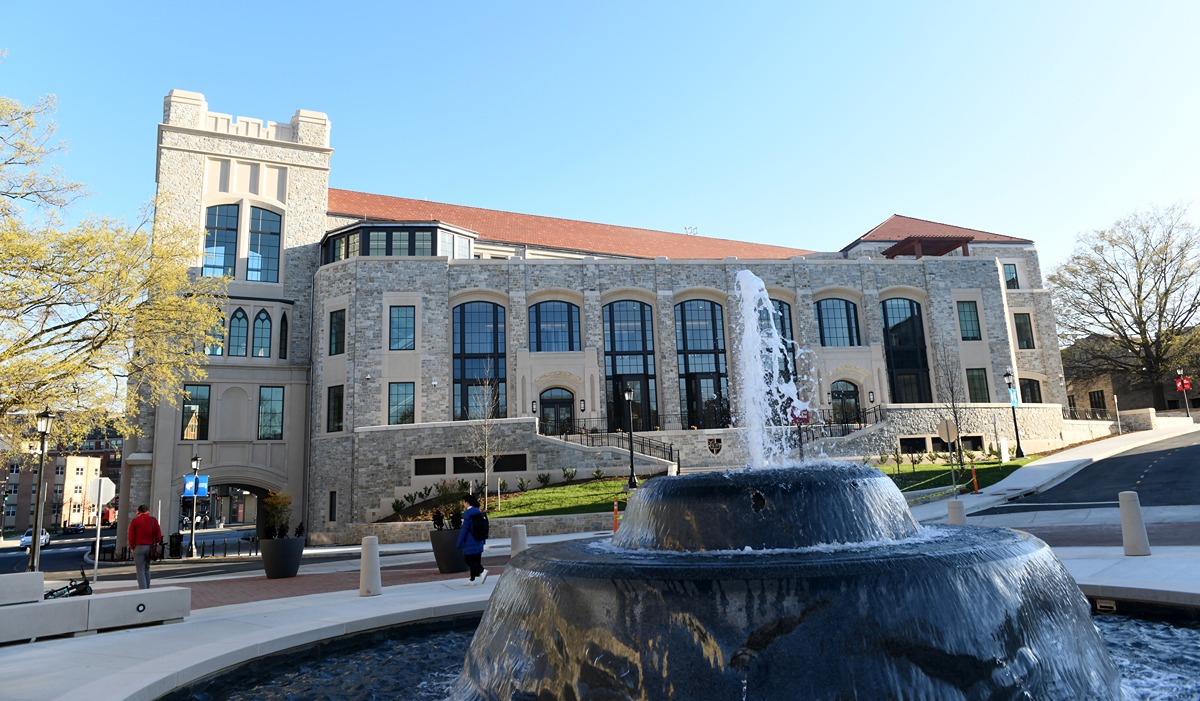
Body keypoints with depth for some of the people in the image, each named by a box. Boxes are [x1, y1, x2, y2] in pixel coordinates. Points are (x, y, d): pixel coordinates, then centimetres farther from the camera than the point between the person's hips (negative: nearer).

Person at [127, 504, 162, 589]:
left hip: (139, 547, -3)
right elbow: (159, 535, 4)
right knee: (146, 569, 17)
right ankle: (147, 589, 19)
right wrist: (155, 544, 18)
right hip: (150, 547, 3)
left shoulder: (135, 521, -2)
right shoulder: (154, 520, 6)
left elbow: (131, 536, -5)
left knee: (140, 570, -1)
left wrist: (132, 546, 9)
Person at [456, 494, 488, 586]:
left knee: (468, 559, 0)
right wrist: (483, 540, 21)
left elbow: (464, 529, -15)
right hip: (479, 542, 8)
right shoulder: (479, 513, 9)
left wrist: (459, 543, -10)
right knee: (476, 560, 11)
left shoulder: (468, 514, -15)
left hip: (470, 542, -8)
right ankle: (472, 580, 16)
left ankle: (482, 571, -19)